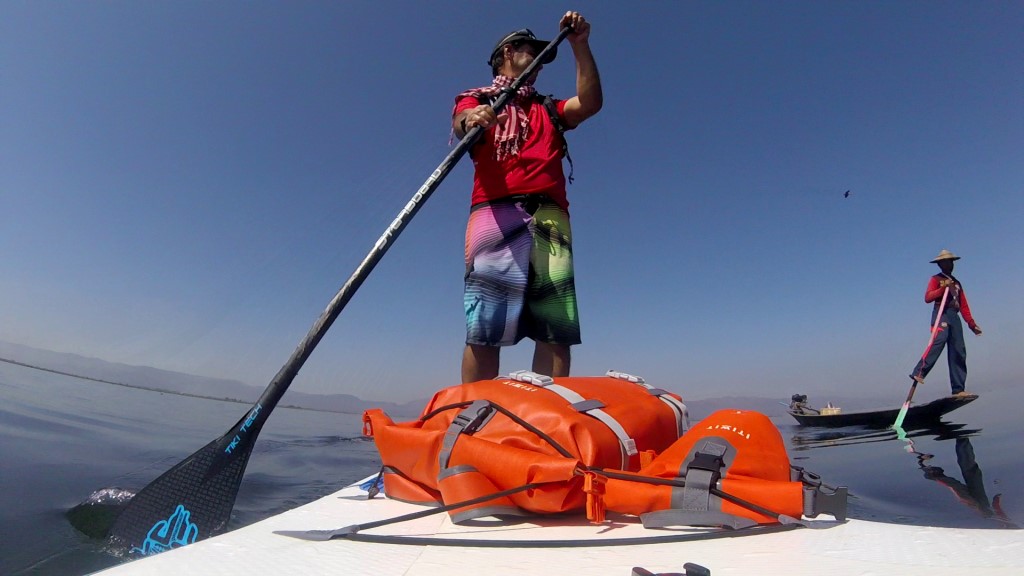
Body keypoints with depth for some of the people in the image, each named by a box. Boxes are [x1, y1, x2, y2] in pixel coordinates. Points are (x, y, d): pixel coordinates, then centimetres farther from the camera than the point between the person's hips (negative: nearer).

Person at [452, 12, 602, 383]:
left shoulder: (547, 110, 33)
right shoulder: (473, 100, 22)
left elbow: (590, 103, 15)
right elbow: (462, 124, -2)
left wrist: (580, 45, 11)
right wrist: (473, 119, -24)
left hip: (549, 217, 4)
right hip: (494, 214, -3)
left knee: (556, 329, -10)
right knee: (483, 329, -13)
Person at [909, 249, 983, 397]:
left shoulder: (956, 283, 26)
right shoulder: (936, 279, 8)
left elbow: (964, 306, 21)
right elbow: (927, 298, -9)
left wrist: (972, 323, 13)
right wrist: (944, 287, -16)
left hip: (954, 317, 7)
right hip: (941, 314, -7)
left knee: (958, 352, 1)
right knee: (939, 341, -31)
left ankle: (958, 389, 2)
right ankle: (919, 372, -36)